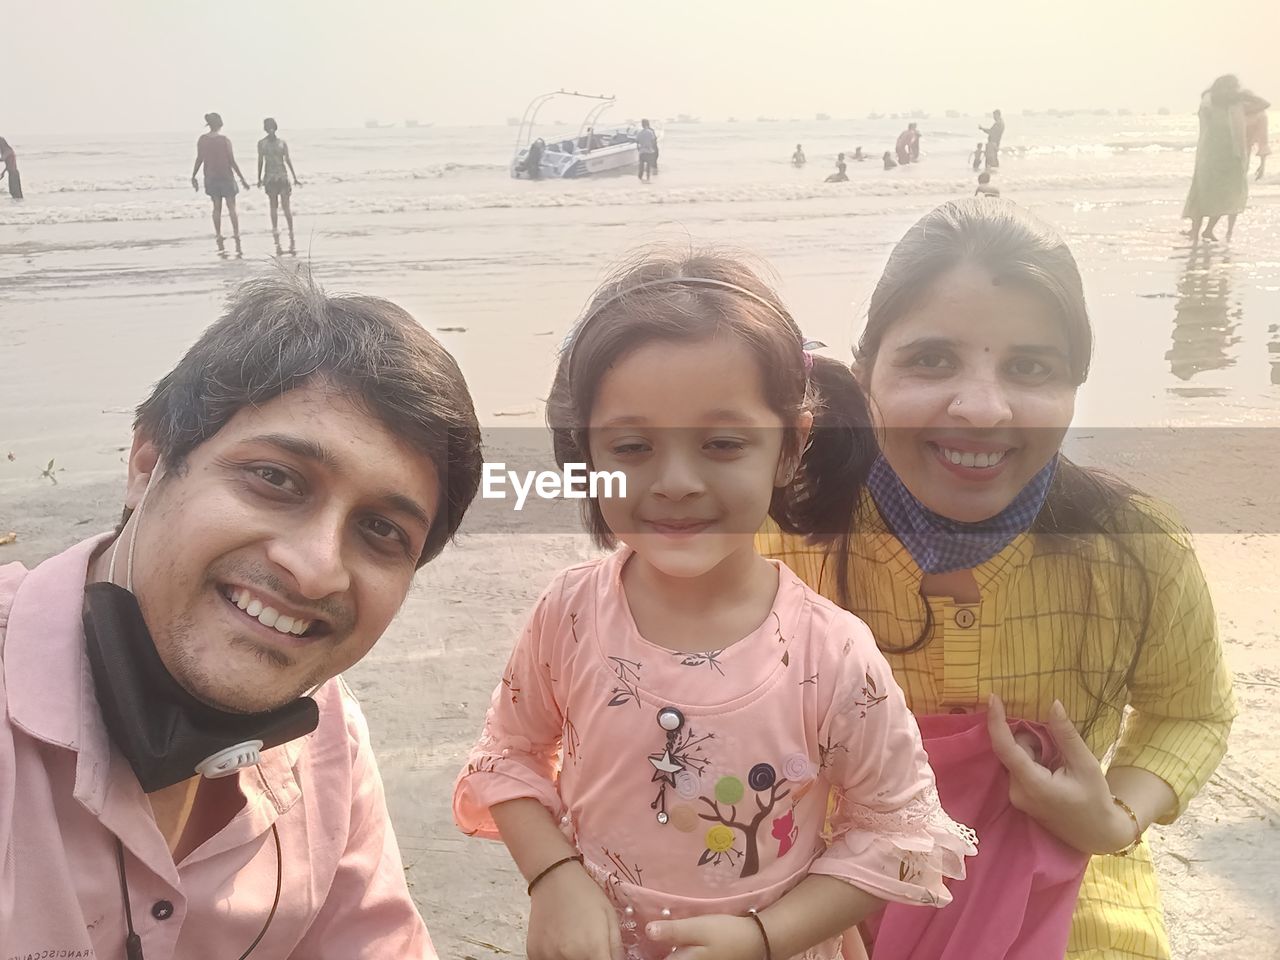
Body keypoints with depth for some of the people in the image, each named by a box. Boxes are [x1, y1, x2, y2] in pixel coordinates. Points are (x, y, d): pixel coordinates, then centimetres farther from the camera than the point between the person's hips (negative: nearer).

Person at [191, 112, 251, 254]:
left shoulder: (202, 140, 0)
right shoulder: (224, 139, -10)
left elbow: (199, 160, 1)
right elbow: (232, 161, -10)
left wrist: (193, 177, 12)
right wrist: (242, 179, -4)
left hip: (210, 177, 3)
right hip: (226, 177, -3)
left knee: (216, 208, 13)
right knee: (232, 208, 2)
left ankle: (219, 240, 12)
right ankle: (237, 243, -3)